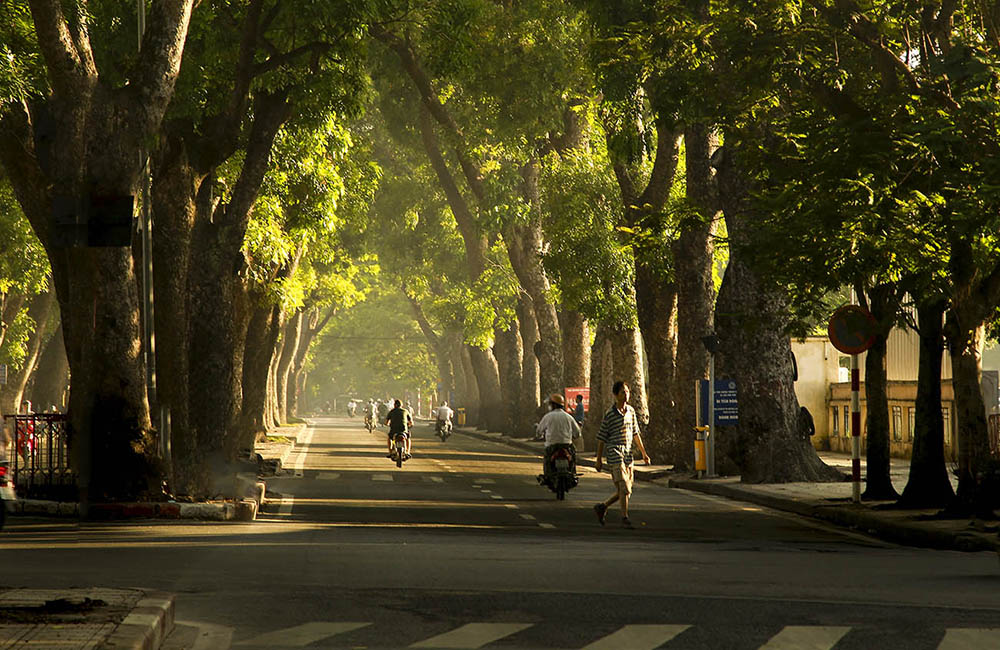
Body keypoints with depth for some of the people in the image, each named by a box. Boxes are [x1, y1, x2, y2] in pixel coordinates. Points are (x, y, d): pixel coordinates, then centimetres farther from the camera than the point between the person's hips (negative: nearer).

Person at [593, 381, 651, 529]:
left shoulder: (631, 410, 11)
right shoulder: (610, 414, -6)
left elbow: (635, 433, 20)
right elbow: (601, 438, -2)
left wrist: (644, 453, 17)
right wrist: (598, 460, -2)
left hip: (628, 455, 6)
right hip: (614, 454, -6)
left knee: (625, 490, 7)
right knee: (624, 488, -13)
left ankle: (602, 507, 24)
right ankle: (625, 518, -7)